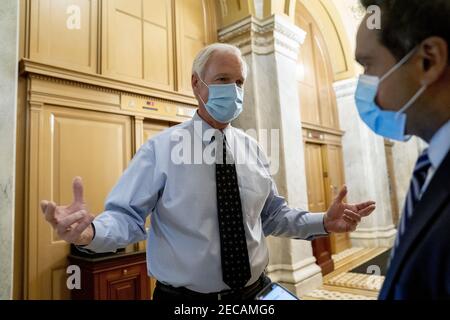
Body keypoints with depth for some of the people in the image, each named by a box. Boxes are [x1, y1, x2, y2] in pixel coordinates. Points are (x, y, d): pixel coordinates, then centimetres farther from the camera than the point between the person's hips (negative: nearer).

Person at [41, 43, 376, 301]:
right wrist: (91, 230, -34)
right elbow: (127, 216, -14)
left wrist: (324, 222, -8)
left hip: (254, 293, 4)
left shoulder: (252, 149, 1)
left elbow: (274, 215, 6)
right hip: (184, 297, -3)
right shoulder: (161, 148, -11)